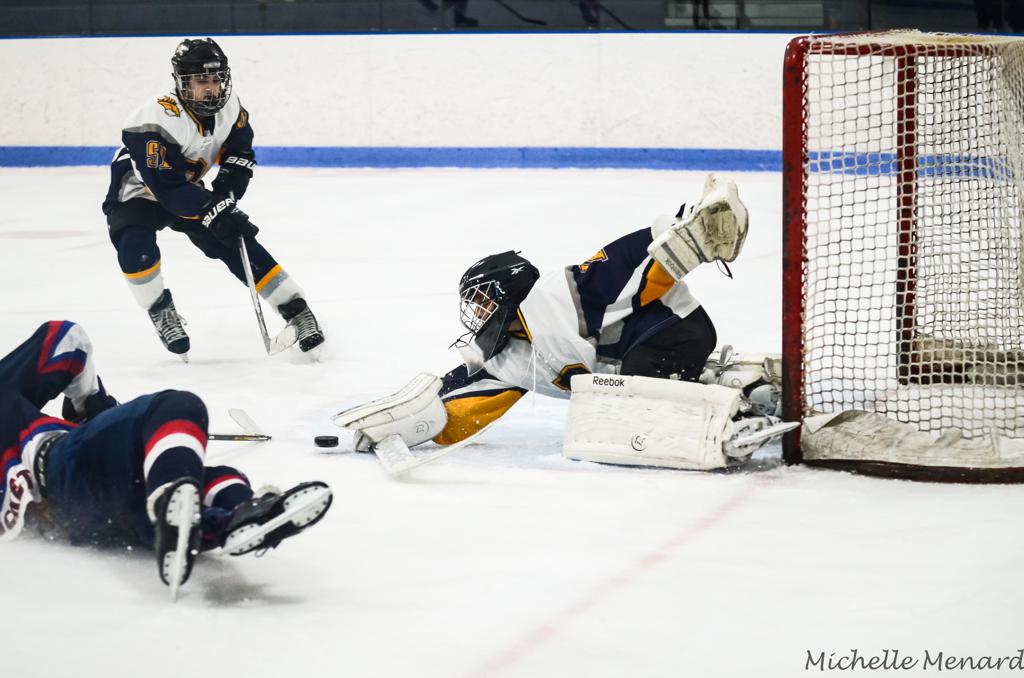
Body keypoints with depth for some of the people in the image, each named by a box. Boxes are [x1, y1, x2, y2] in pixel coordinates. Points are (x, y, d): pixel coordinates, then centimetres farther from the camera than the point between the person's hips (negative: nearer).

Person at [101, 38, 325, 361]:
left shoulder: (229, 106, -13)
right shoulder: (157, 120, -35)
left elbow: (240, 155, 1)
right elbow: (169, 187, -37)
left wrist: (224, 194, -16)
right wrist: (214, 213, -41)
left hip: (189, 190, 5)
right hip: (137, 194, -5)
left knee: (239, 243, -8)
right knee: (136, 247, -33)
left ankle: (296, 310, 0)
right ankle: (162, 313, -10)